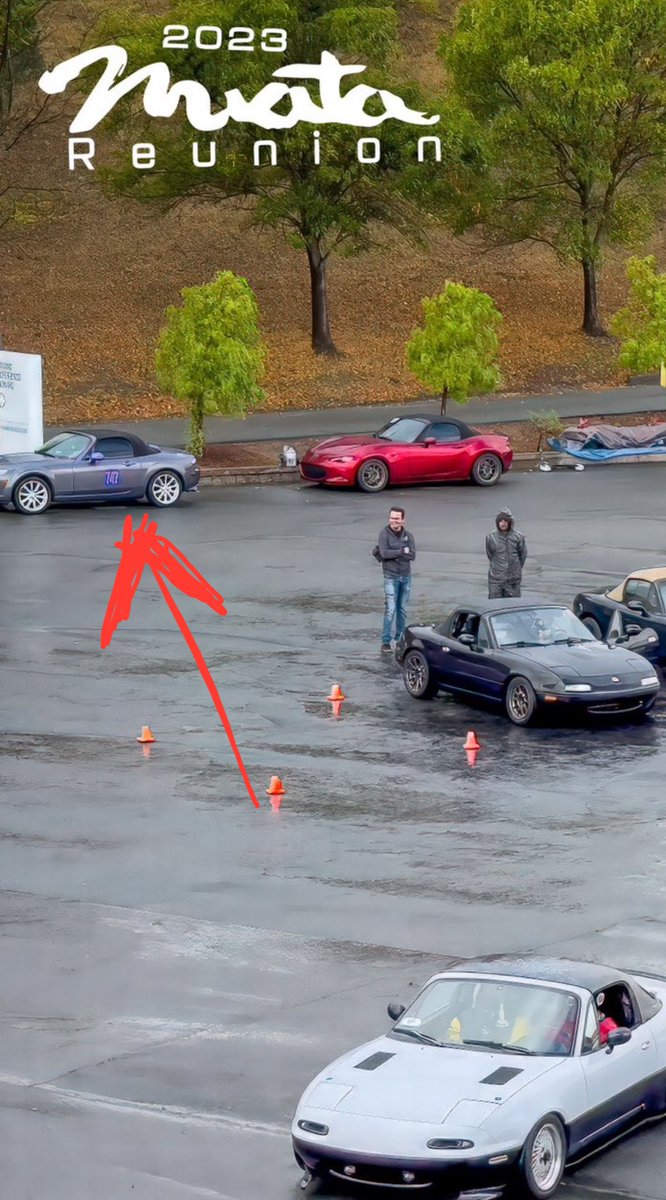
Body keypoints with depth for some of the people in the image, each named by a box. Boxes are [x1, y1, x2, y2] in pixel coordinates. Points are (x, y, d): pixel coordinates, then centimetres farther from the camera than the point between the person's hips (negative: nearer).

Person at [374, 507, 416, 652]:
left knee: (402, 610, 10)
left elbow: (413, 555, -7)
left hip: (406, 576, 4)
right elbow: (384, 553, -18)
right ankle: (385, 642, -9)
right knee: (390, 609, -10)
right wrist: (402, 551, -12)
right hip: (391, 577, -4)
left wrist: (392, 554, -15)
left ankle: (400, 639, 20)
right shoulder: (385, 534, -5)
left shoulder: (408, 536, 5)